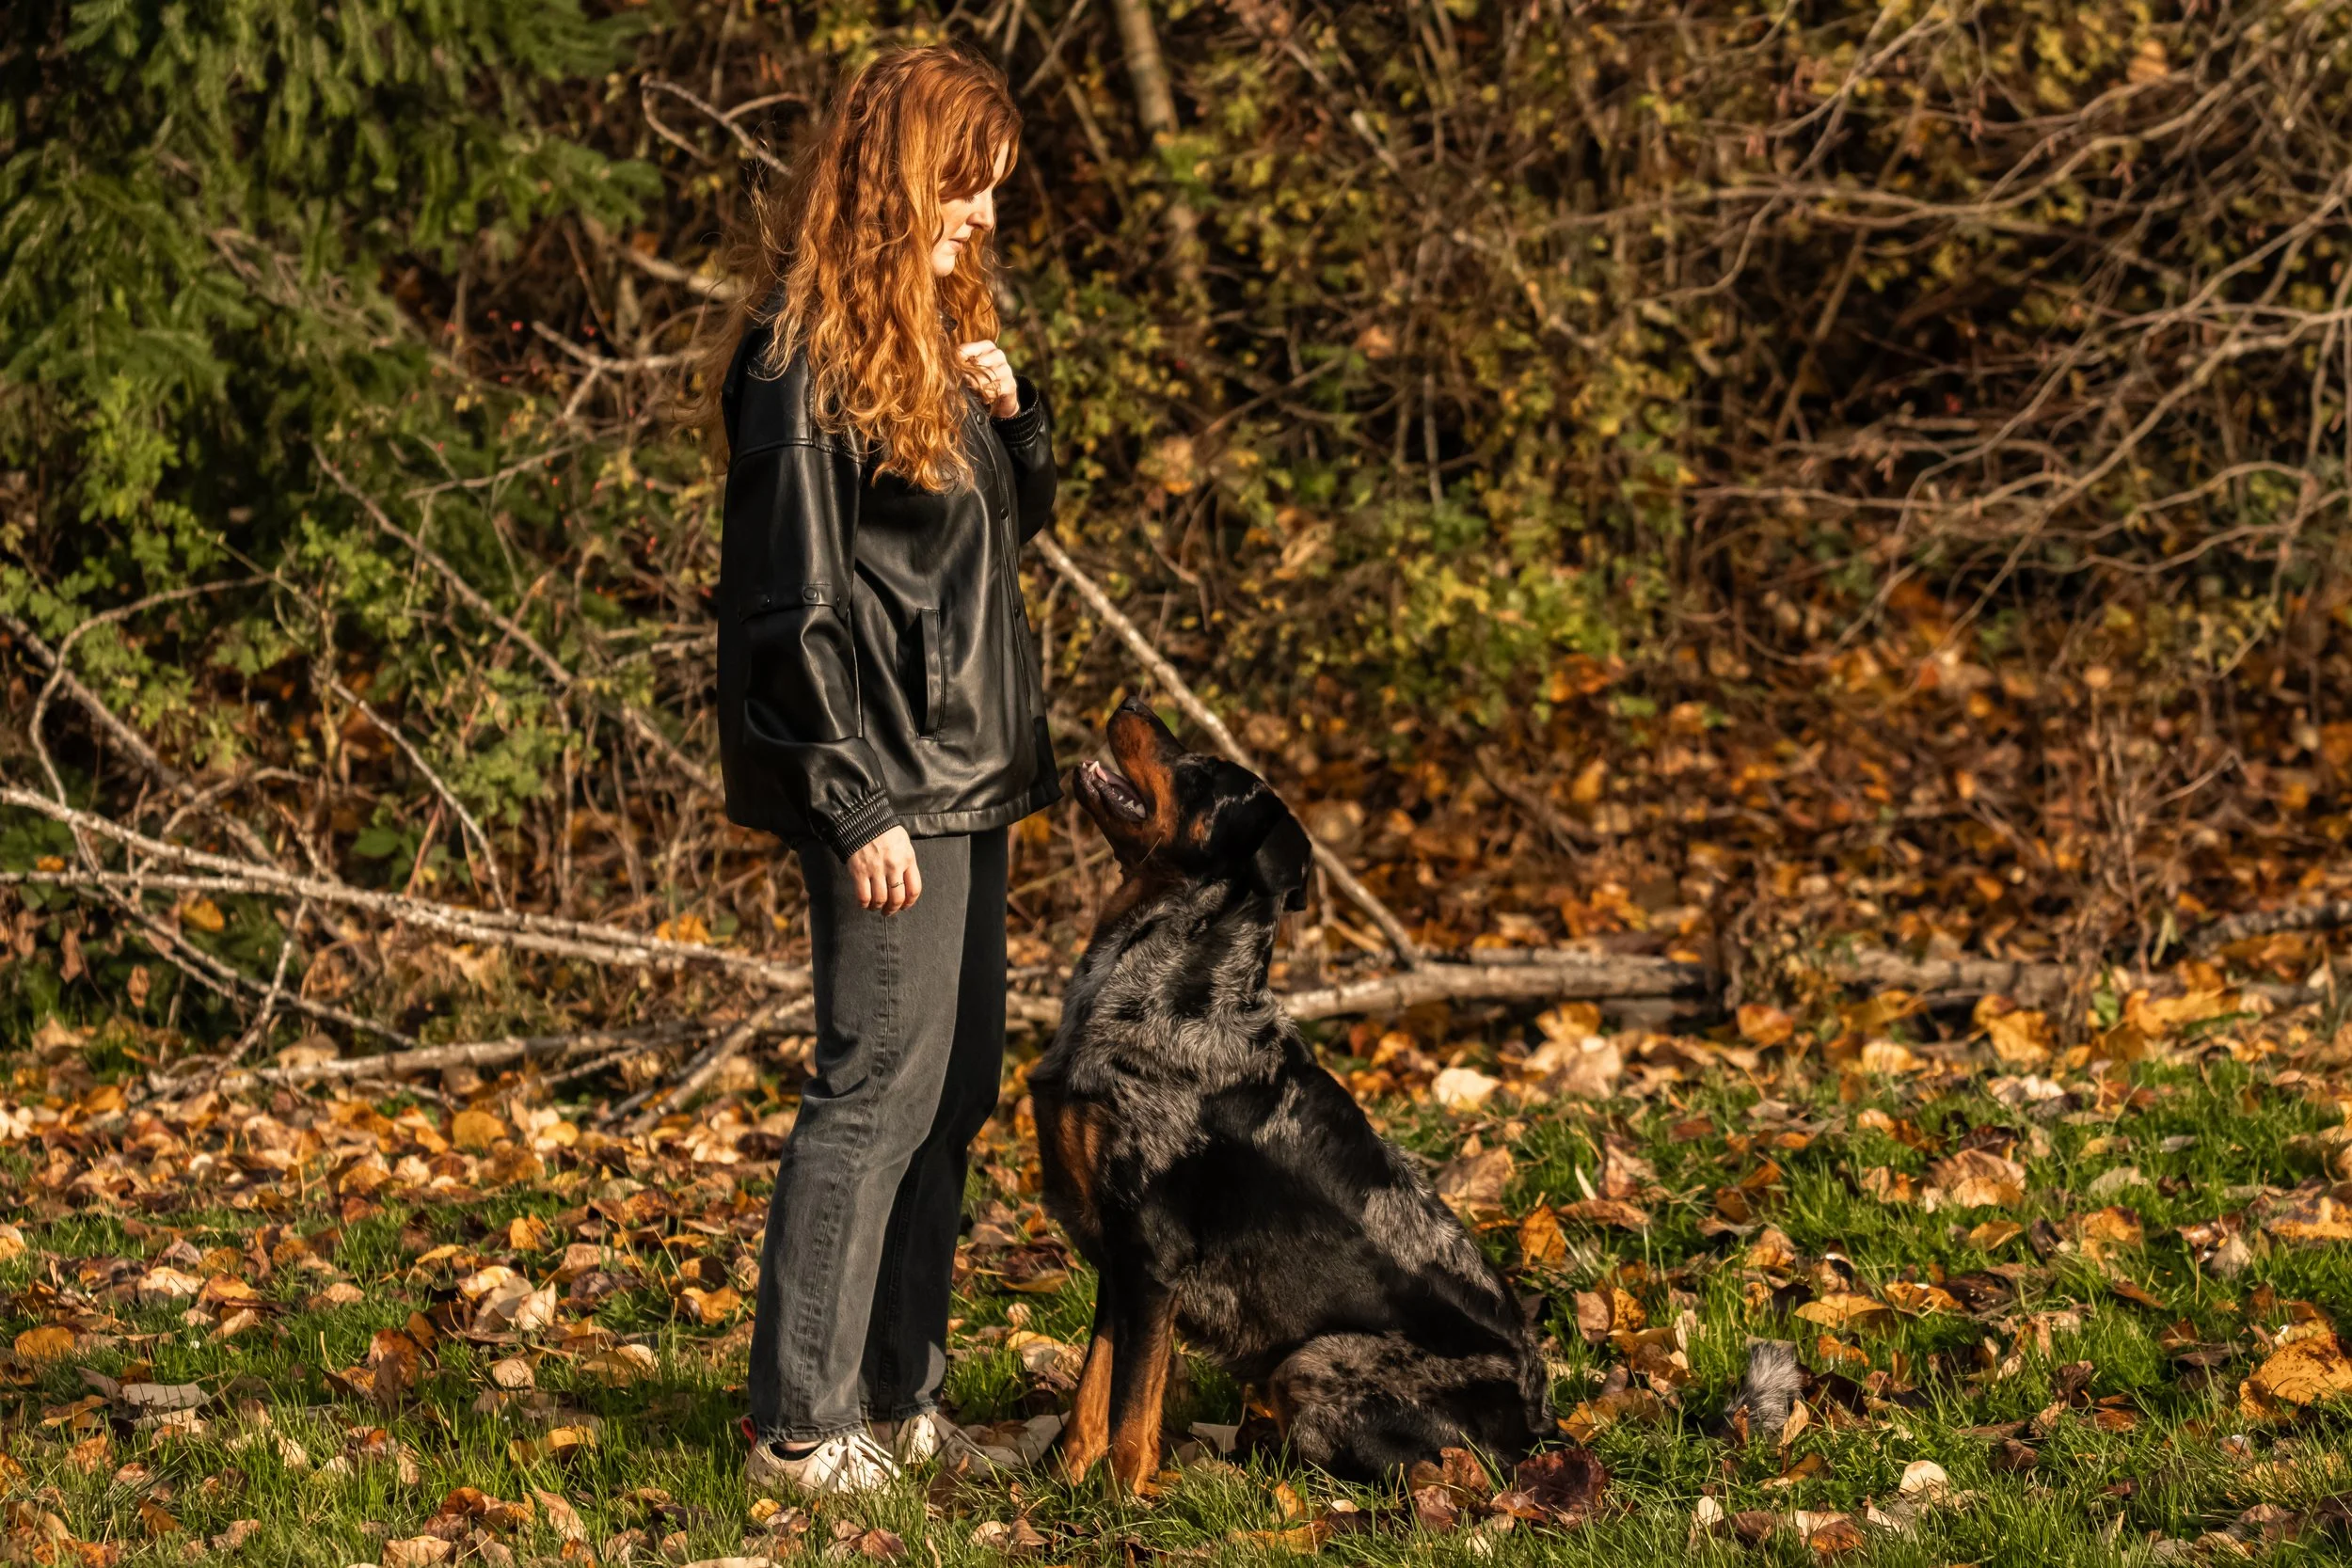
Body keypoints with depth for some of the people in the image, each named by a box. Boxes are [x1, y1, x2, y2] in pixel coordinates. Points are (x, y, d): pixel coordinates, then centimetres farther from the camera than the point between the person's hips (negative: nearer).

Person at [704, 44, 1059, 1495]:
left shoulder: (938, 328, 14)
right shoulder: (807, 356, -14)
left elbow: (1018, 519, 23)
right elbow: (793, 602, -17)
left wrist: (1013, 410, 2)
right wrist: (859, 806, -19)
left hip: (967, 770, 9)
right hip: (885, 779, -9)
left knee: (957, 1088, 12)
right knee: (884, 1081, -8)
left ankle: (901, 1398, 20)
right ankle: (804, 1423, -2)